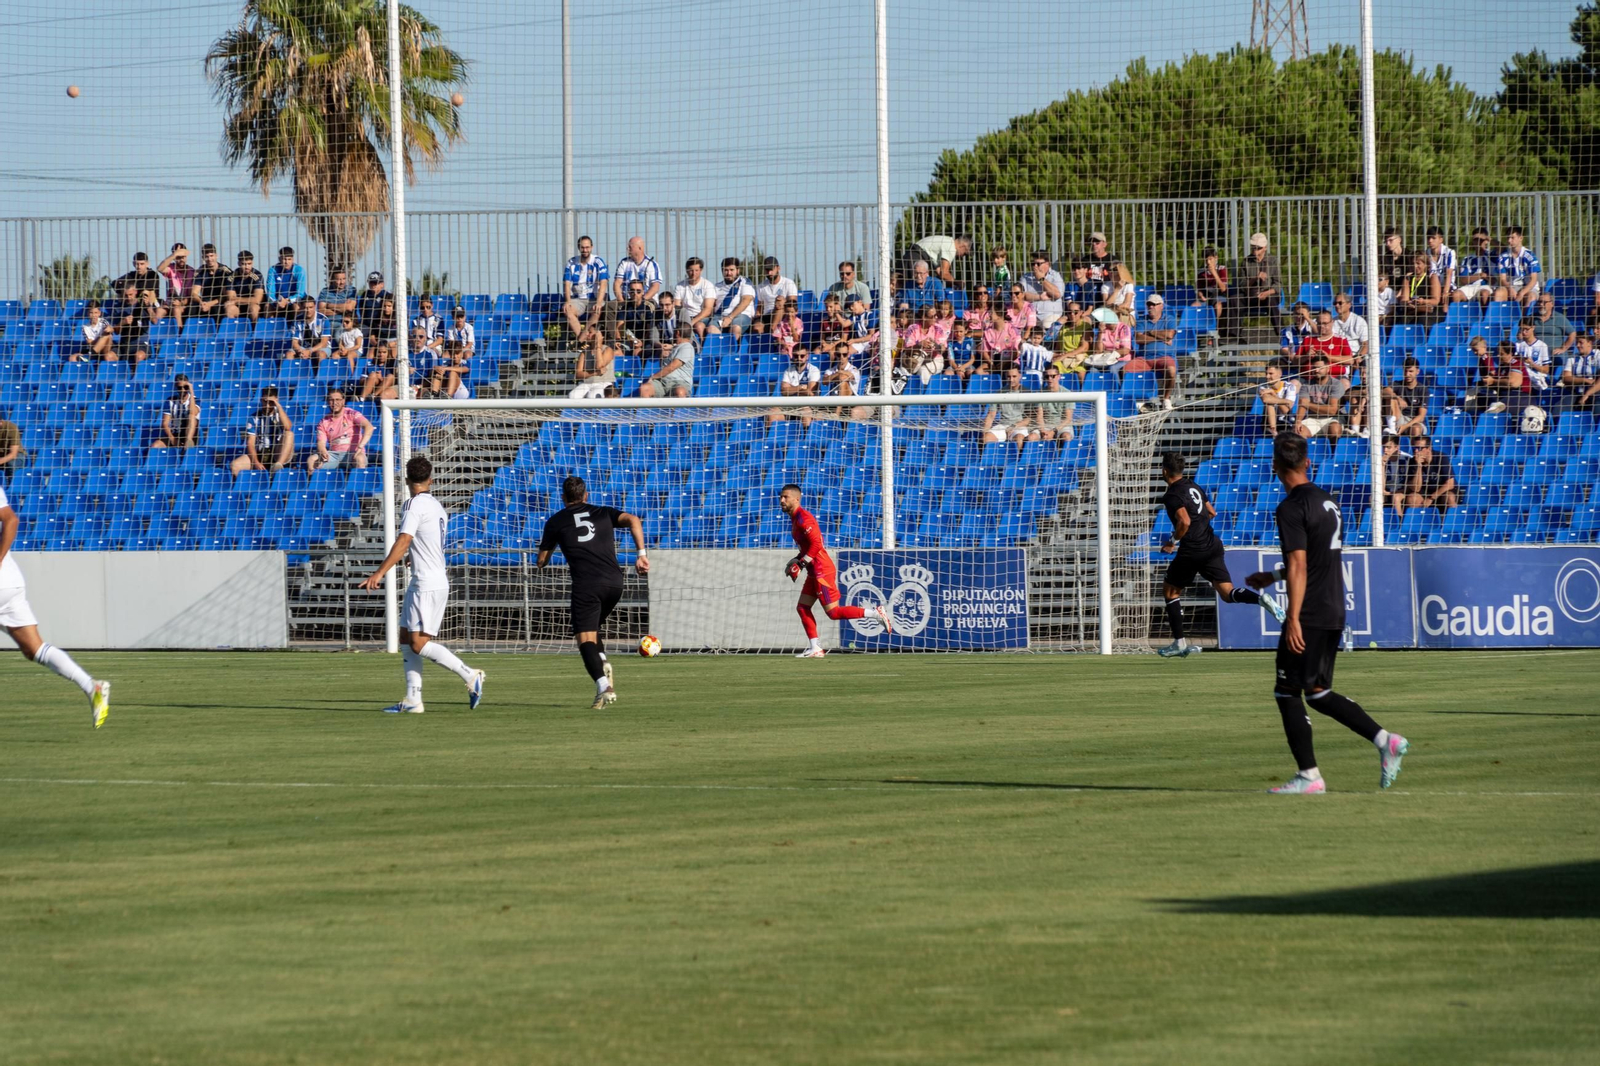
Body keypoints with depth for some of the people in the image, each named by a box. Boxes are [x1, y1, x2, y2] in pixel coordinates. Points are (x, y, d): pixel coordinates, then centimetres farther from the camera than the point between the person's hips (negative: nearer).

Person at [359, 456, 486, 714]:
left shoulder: (414, 505, -12)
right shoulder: (437, 507, 14)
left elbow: (403, 542, -23)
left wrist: (380, 573, -27)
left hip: (427, 584, -9)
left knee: (419, 644, -10)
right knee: (407, 639, 9)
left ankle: (470, 676, -9)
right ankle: (412, 700, 6)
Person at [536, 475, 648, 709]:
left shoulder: (556, 521, 16)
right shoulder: (603, 513, 21)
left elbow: (541, 562, 20)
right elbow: (633, 520, 3)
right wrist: (641, 554, -1)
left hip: (586, 584, -4)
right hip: (614, 581, 4)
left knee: (585, 637, -7)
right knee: (592, 628, 26)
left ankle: (603, 686, -29)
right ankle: (604, 664, 0)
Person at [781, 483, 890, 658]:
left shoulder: (803, 518, -16)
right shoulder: (795, 518, 15)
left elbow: (816, 544, -25)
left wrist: (801, 562, -20)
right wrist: (797, 559, 12)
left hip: (822, 571, -10)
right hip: (814, 572, 10)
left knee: (833, 612, -9)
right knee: (802, 608, 7)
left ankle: (875, 613, -4)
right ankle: (814, 648, 9)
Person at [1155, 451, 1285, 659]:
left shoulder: (1173, 495, -11)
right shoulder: (1194, 487, 14)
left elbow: (1184, 521, -24)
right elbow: (1212, 512, 22)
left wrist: (1172, 542, -11)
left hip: (1192, 551, -7)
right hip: (1213, 546, 7)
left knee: (1170, 590, 13)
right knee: (1227, 593, 4)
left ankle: (1179, 643, 12)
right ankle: (1261, 599, -26)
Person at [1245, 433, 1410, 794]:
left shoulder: (1292, 508, -13)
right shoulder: (1326, 501, 14)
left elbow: (1299, 567, -19)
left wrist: (1293, 620, -21)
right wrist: (1272, 576, 35)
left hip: (1309, 615, -9)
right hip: (1335, 612, 9)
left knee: (1288, 692, -1)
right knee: (1318, 692, 16)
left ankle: (1308, 775, -3)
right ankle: (1384, 740, 6)